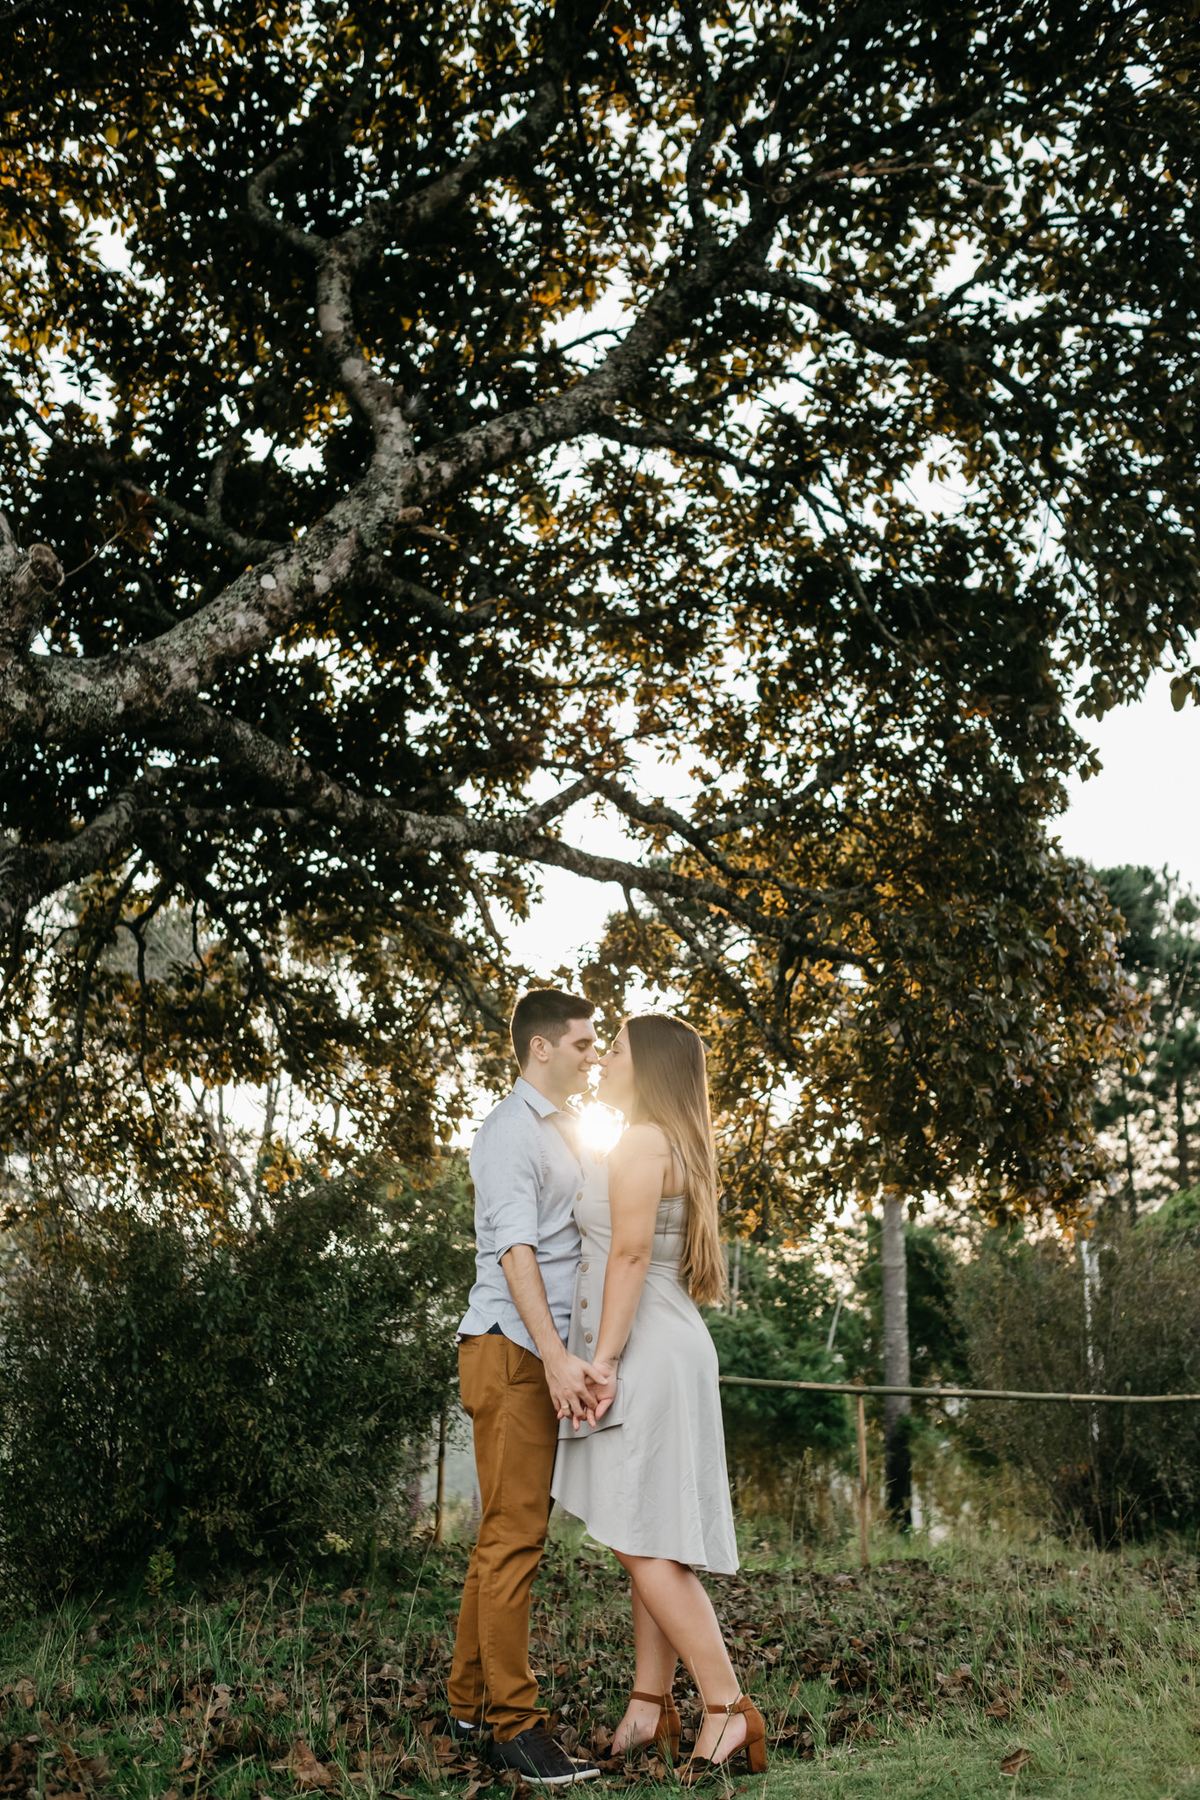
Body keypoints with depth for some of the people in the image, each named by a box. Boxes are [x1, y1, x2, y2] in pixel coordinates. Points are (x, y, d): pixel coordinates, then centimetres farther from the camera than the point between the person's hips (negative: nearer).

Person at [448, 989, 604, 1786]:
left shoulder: (562, 1132, 20)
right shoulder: (513, 1130, -10)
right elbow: (514, 1249, -20)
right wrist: (555, 1355, -28)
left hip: (542, 1358, 9)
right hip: (512, 1353, -9)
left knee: (508, 1535, 13)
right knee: (514, 1539, -6)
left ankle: (471, 1703, 22)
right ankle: (514, 1724, -1)